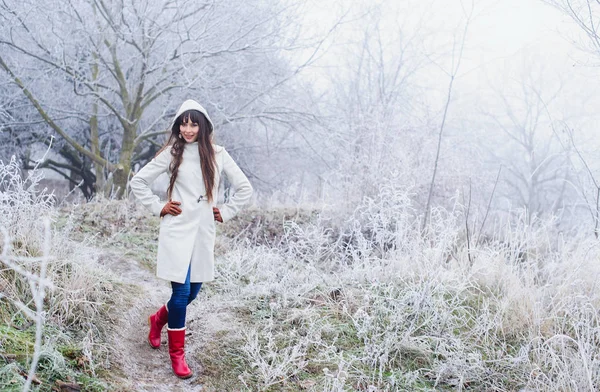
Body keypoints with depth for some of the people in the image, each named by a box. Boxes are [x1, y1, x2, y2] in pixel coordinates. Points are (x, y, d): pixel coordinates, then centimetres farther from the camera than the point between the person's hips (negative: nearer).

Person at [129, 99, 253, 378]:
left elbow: (244, 188, 11)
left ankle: (158, 319, 40)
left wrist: (226, 212, 5)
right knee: (181, 291, -8)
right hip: (177, 231, -3)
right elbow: (137, 182, 6)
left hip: (203, 232, 3)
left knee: (192, 292, 10)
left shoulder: (217, 155, 4)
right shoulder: (171, 154, 0)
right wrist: (158, 207, 0)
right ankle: (177, 353, 8)